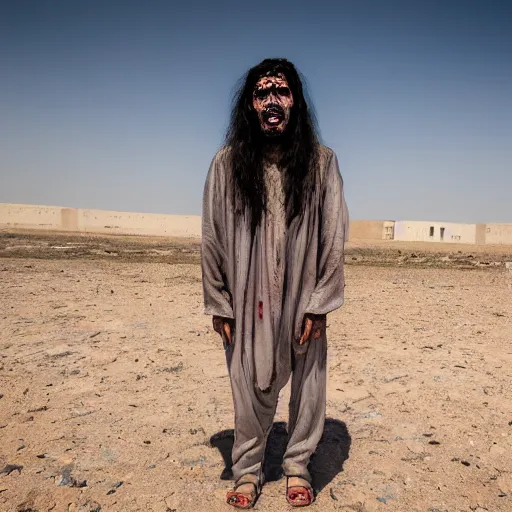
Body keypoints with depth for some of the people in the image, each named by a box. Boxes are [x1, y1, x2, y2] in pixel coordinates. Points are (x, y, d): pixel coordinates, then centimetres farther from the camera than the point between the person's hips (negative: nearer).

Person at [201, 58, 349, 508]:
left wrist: (320, 303, -7)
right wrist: (218, 305, -1)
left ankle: (297, 466, 35)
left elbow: (334, 237, -3)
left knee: (307, 386, 11)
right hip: (248, 303, 0)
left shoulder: (322, 162, -3)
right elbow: (212, 239, -1)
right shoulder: (227, 164, -3)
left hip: (302, 301, 1)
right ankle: (248, 470, 32)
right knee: (249, 389, 10)